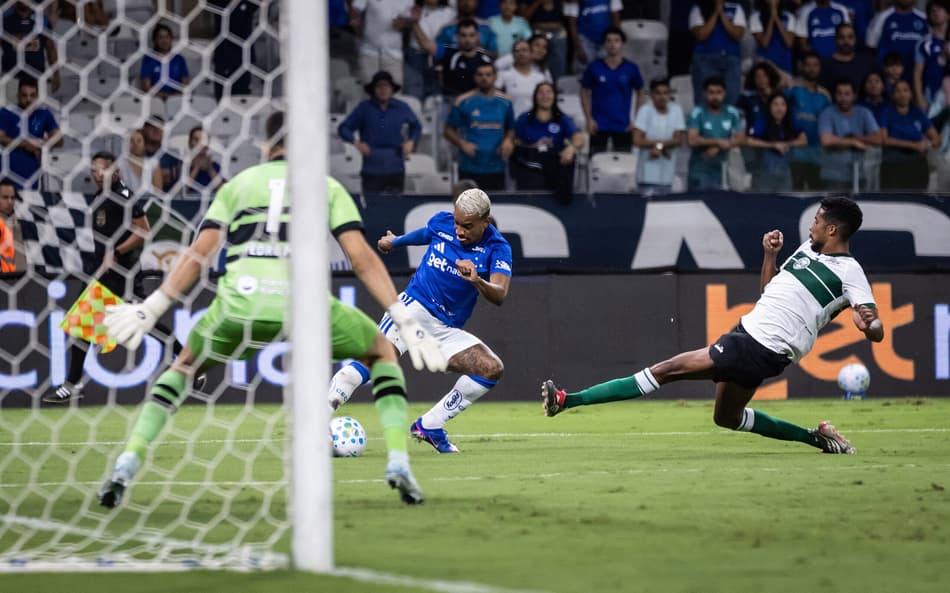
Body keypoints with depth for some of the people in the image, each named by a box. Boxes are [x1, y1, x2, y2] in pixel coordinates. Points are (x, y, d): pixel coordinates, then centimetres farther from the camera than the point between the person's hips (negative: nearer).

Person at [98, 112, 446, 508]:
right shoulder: (328, 187, 20)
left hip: (239, 303, 1)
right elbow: (362, 259, 7)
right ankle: (398, 464, 9)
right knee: (381, 352, 27)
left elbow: (198, 255, 12)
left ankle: (126, 467, 10)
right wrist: (406, 321, 5)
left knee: (184, 367, 29)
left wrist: (150, 310, 12)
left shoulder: (237, 184, 23)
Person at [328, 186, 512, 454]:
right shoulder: (441, 222, -1)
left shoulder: (497, 249, -7)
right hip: (414, 307, -2)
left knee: (492, 369, -16)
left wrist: (477, 281, -43)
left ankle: (429, 426, -5)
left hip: (447, 330, 2)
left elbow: (499, 296, -22)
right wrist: (395, 241, 43)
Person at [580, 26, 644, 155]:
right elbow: (585, 92, 4)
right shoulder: (594, 67, -3)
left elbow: (640, 94, 8)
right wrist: (589, 119, -3)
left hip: (623, 125, 1)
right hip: (599, 125, -1)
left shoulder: (631, 69, -1)